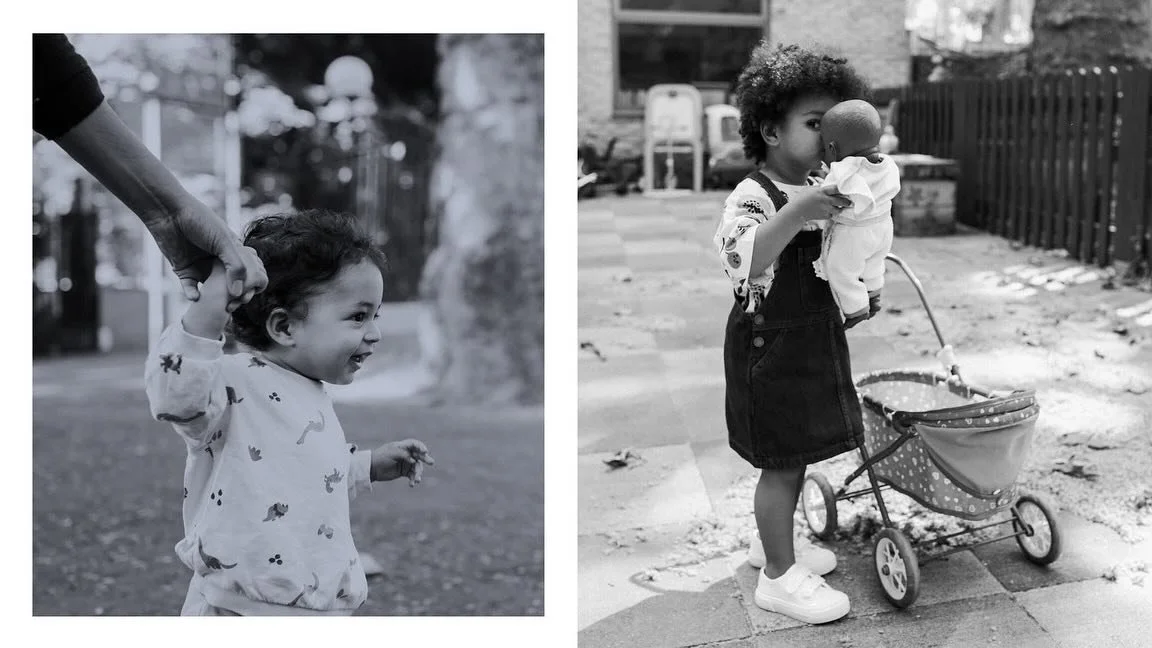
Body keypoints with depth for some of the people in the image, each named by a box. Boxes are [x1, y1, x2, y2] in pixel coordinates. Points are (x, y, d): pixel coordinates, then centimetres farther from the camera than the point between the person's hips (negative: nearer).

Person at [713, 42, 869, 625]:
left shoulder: (817, 191, 6)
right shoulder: (752, 198, -22)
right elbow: (742, 260, -41)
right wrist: (796, 214, -52)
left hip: (813, 341, 9)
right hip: (770, 347, -9)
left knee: (795, 454, 20)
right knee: (782, 461, -1)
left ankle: (773, 541, 38)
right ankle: (779, 576, 12)